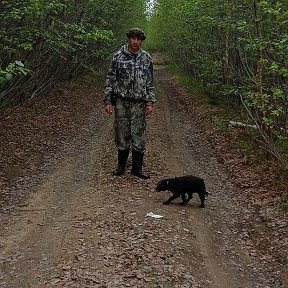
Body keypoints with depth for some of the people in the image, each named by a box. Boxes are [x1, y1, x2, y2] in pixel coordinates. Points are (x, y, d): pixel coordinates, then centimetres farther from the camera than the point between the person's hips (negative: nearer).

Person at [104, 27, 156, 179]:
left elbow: (150, 82, 8)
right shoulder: (118, 56, -1)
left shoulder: (146, 58, 4)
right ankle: (121, 165, 21)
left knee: (139, 135, 1)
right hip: (121, 101, -1)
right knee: (122, 134, 6)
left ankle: (137, 167, 14)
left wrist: (150, 102, 2)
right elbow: (110, 79, 1)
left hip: (139, 103, 1)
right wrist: (108, 101, -4)